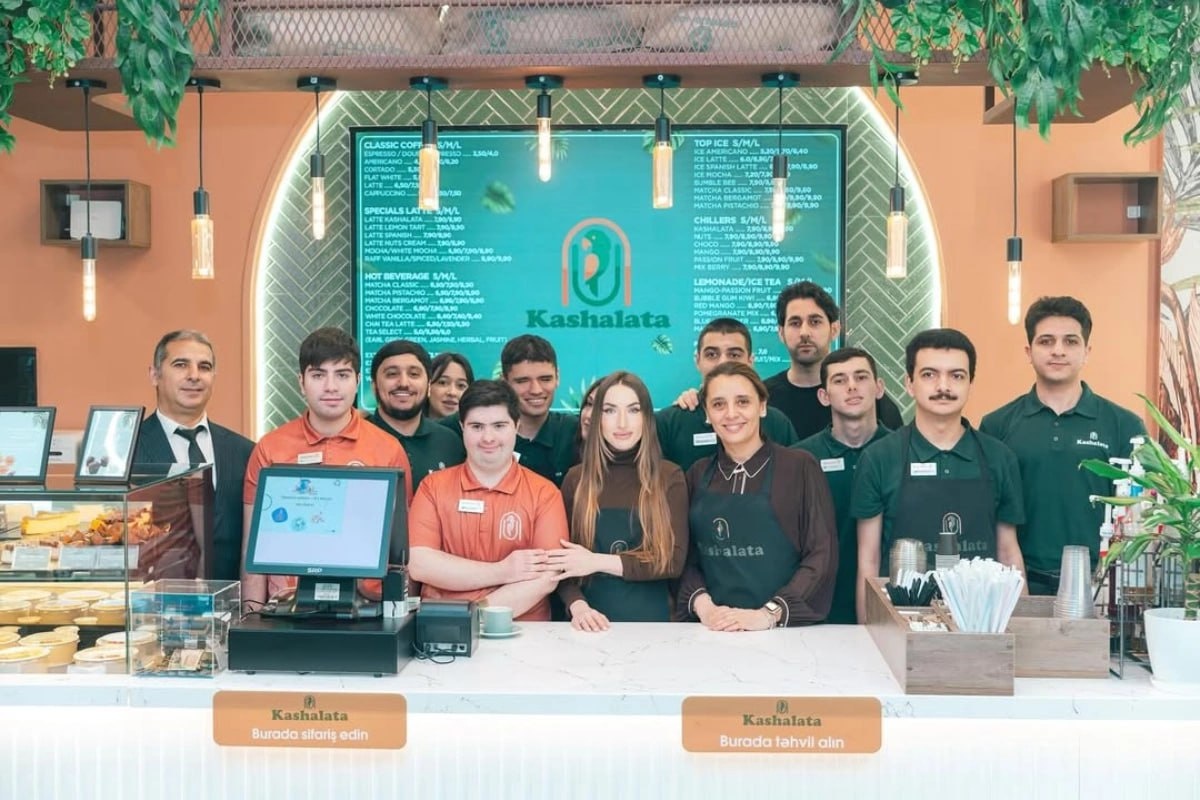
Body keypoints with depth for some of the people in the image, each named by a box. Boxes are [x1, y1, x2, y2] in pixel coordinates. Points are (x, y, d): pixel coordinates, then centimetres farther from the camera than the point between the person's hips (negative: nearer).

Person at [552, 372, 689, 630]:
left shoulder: (669, 477, 4)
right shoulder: (576, 478, 7)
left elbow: (673, 561, -3)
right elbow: (562, 562, 6)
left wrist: (598, 562, -10)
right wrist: (577, 606, -12)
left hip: (653, 621, -1)